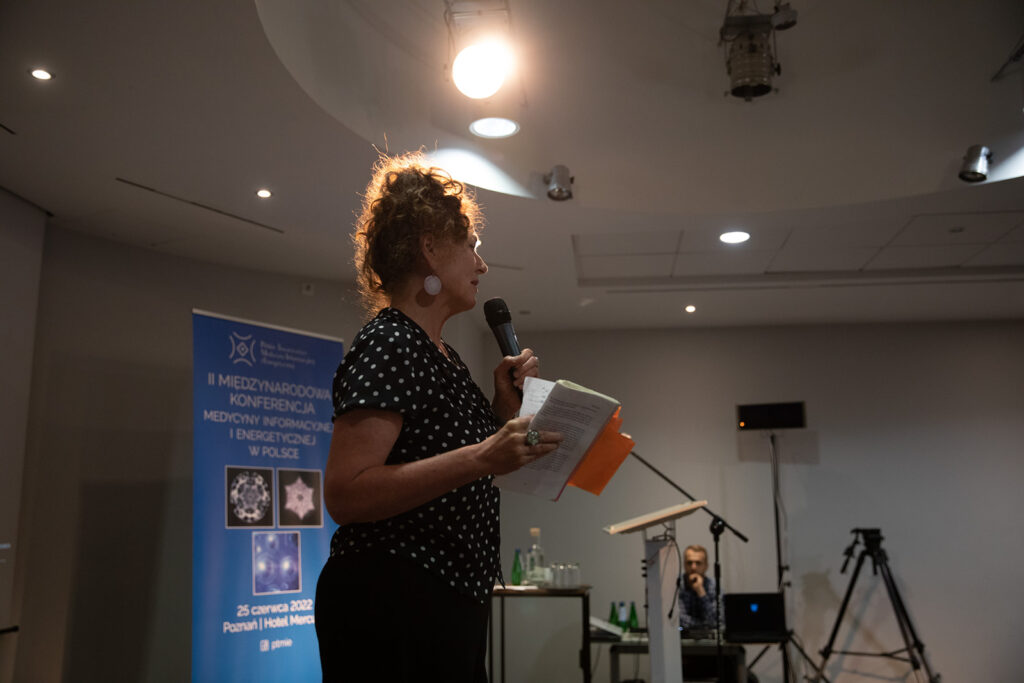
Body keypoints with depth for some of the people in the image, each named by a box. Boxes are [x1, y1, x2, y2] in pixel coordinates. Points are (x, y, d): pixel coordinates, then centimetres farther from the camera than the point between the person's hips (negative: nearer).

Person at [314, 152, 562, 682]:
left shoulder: (442, 354, 15)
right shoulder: (386, 345, -15)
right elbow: (345, 494, -24)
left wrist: (504, 410, 6)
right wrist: (481, 458, -30)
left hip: (451, 603, 10)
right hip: (391, 605, -10)